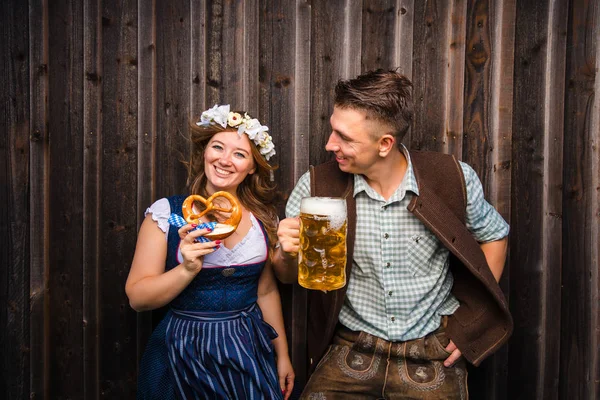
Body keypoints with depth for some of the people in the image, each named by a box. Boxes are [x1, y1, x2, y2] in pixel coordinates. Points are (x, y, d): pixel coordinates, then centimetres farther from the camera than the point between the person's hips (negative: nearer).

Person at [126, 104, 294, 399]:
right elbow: (137, 298, -11)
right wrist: (187, 269, -25)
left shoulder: (262, 218, -1)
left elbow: (266, 291, 8)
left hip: (248, 353, 3)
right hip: (184, 353, -2)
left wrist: (282, 355, 11)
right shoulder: (167, 212, -10)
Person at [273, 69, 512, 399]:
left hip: (434, 353, 0)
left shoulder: (452, 179, -12)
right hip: (352, 350, 1)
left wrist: (472, 319, 1)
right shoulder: (316, 186, -10)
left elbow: (494, 235, 7)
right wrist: (289, 254, -24)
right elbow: (287, 275, 0)